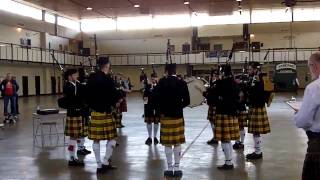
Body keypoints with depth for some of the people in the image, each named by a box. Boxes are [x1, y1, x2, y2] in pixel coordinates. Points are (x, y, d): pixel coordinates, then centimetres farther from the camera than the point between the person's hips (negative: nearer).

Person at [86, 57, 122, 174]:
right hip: (105, 112, -7)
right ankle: (105, 162, 3)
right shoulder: (107, 79, -14)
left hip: (94, 112, 7)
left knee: (96, 140, 7)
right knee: (112, 138, 4)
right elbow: (113, 94, -14)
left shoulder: (91, 78, 7)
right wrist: (117, 101, 5)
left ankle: (99, 165, 14)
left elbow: (88, 94, 13)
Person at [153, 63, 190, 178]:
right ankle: (177, 168, 11)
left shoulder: (162, 83, -7)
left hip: (165, 117, -2)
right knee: (177, 144, 8)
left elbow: (156, 99, -12)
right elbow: (187, 101, -2)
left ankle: (170, 168, 10)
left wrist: (161, 111, 2)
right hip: (178, 117, 2)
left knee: (168, 144, 5)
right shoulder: (182, 83, -2)